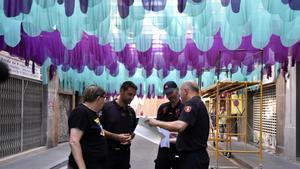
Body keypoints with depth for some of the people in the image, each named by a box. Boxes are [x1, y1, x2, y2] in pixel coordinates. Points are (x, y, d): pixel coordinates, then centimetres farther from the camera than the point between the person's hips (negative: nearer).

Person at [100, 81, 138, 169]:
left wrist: (130, 137, -2)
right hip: (109, 151, -6)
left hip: (125, 152, 6)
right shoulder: (107, 107, -8)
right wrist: (116, 137, -20)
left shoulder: (131, 111, 11)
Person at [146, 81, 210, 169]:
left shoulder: (192, 103, -16)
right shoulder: (199, 103, 17)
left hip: (192, 157, -10)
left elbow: (179, 126, -30)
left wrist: (156, 123, -19)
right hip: (197, 155, 10)